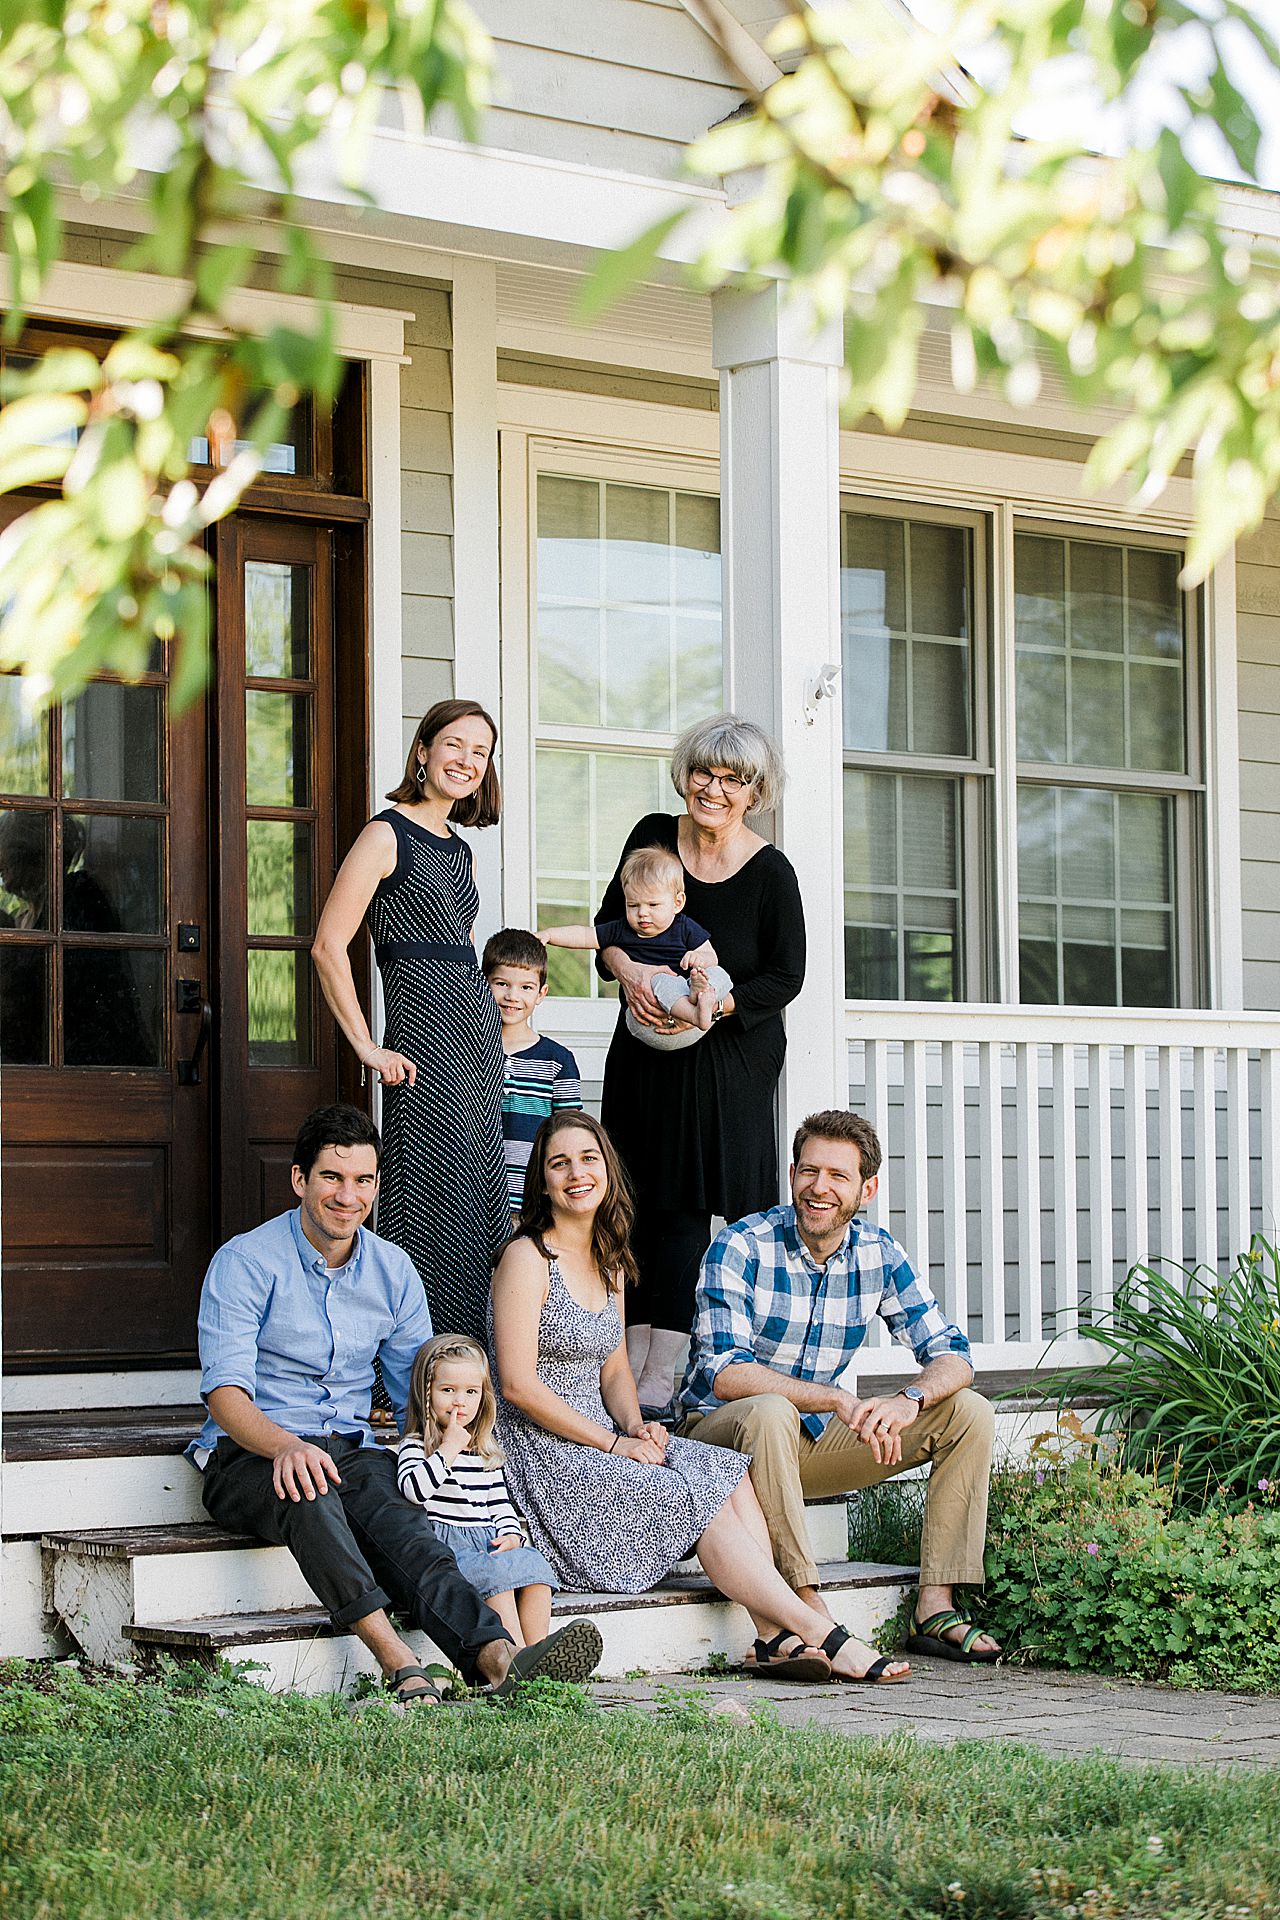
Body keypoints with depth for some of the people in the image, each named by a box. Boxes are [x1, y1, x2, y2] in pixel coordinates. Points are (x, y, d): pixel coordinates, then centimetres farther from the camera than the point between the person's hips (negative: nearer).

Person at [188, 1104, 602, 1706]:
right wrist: (285, 1445, -37)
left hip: (351, 1451, 4)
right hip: (250, 1457, -4)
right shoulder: (245, 1263, -6)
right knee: (310, 1494, -39)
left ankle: (497, 1656, -56)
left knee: (396, 1518, -31)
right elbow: (226, 1391, -15)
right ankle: (399, 1662, -56)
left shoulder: (394, 1271, 10)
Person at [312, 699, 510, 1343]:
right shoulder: (388, 835, -6)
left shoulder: (457, 850, 18)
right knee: (434, 1201, -10)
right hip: (426, 1042, -8)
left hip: (477, 1036, 8)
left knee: (481, 1210, 7)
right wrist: (368, 1047, -15)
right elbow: (329, 945, -13)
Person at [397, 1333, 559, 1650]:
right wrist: (449, 1449, -13)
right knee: (496, 1571, -33)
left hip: (489, 1543, 6)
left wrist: (511, 1535, 3)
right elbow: (414, 1489, -16)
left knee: (534, 1563, -23)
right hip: (443, 1546, -6)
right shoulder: (416, 1446, 3)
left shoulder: (485, 1452, 22)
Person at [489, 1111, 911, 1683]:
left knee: (730, 1473, -16)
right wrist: (614, 1443, -16)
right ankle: (822, 1636, -23)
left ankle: (773, 1638, -29)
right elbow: (518, 1384, -16)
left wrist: (637, 1426, -2)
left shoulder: (610, 1263, 16)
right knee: (700, 1496, -22)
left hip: (601, 1436, 8)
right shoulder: (528, 1258, -9)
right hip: (543, 1451, -8)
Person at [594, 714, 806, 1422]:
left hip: (729, 1059, -4)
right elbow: (609, 924, 7)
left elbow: (786, 976, -6)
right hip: (644, 1055, 4)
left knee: (685, 1208, -8)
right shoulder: (654, 836, 0)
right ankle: (630, 1369, 3)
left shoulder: (770, 872, -10)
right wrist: (628, 969, -14)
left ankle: (658, 1381, -9)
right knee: (637, 1205, 1)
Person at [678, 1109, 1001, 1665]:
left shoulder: (878, 1254, 0)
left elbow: (951, 1354, -1)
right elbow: (723, 1372, -26)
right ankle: (806, 1607, -36)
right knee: (770, 1412, -40)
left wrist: (910, 1400, -25)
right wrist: (839, 1400, -33)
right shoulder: (741, 1248, -16)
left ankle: (935, 1608, -13)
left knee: (969, 1413, -7)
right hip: (721, 1431, -6)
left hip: (814, 1440, 6)